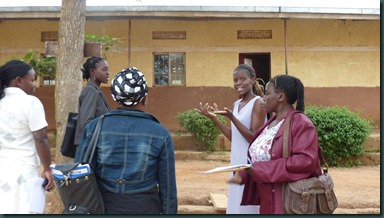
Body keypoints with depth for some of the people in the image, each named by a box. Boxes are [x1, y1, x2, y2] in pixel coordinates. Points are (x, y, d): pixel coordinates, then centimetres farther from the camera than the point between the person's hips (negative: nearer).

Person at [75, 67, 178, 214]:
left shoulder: (95, 127, -6)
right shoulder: (160, 133, -7)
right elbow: (167, 184, -3)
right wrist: (169, 211, 8)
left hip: (103, 207, 2)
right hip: (144, 208, -1)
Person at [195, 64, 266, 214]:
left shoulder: (258, 103, -11)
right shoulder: (237, 104, 12)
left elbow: (254, 139, -16)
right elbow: (233, 138, 12)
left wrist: (232, 118, -25)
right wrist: (213, 117, 8)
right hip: (238, 162, 8)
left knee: (248, 206, -2)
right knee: (237, 204, 14)